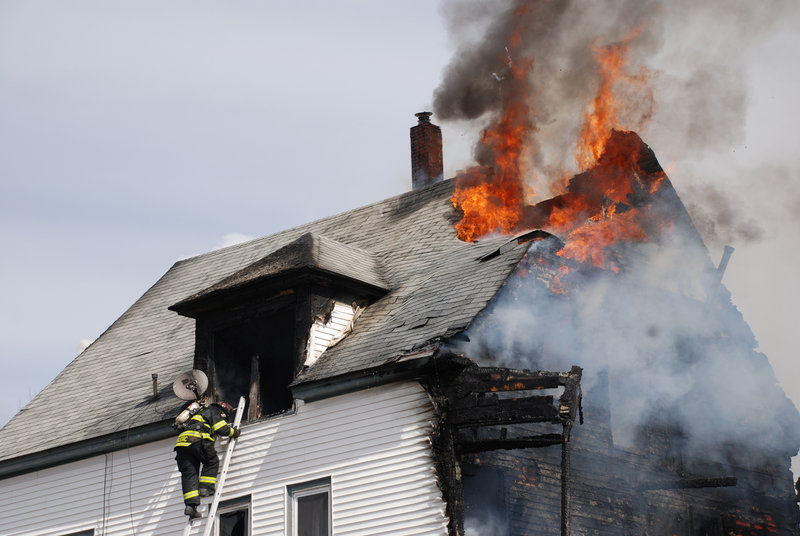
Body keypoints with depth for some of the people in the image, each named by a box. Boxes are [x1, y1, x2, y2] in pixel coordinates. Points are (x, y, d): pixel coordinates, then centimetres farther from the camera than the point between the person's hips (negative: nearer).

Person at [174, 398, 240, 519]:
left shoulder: (201, 412, 40)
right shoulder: (214, 411, 13)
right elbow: (222, 429, 3)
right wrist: (234, 432, 18)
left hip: (181, 441, 8)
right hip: (196, 439, -8)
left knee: (189, 472, -1)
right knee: (212, 461, 9)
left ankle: (190, 504, -12)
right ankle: (205, 488, -7)